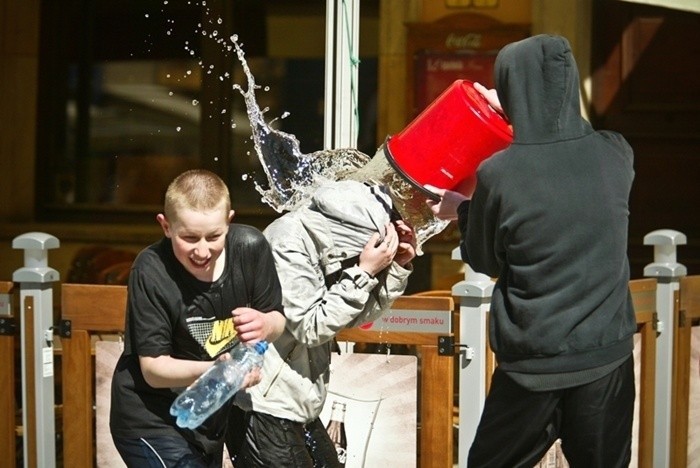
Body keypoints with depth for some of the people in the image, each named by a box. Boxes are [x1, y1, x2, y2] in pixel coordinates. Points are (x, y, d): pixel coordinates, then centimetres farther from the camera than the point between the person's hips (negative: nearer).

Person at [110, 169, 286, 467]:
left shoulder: (250, 247, -13)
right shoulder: (151, 272, -24)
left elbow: (278, 319, 1)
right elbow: (153, 368, -22)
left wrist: (266, 325, -24)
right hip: (152, 421, -6)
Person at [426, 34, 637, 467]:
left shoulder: (498, 176, -16)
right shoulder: (616, 155, -6)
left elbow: (485, 261, 1)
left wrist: (463, 209, 19)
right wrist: (512, 110, 27)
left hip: (534, 362, -2)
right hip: (608, 352, 3)